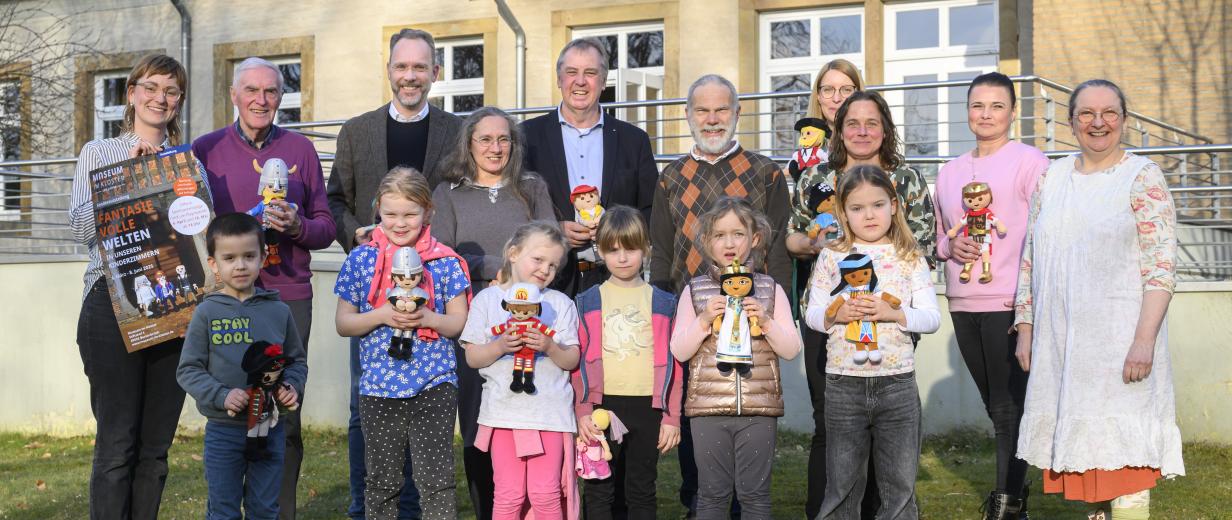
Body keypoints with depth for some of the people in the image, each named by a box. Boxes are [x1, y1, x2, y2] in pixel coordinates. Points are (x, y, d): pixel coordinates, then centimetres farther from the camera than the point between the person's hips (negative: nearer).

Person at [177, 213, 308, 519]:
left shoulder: (278, 311, 1)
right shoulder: (207, 313, -5)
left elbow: (297, 359, 11)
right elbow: (188, 370, -4)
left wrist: (292, 386, -8)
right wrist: (221, 396, -18)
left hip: (270, 428, 2)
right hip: (223, 429, -2)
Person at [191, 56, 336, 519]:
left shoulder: (300, 149, 10)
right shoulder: (205, 149, 9)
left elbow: (325, 226, 10)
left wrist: (296, 226, -12)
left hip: (289, 297, 0)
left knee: (285, 420, 0)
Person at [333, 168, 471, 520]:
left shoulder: (445, 261, 0)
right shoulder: (360, 259, 2)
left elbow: (460, 323, 3)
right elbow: (343, 323, 4)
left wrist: (429, 317, -16)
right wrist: (381, 315, -14)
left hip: (434, 385, -1)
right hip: (378, 388, 1)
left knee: (437, 480, 0)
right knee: (382, 482, 13)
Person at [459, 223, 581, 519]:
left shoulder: (561, 303, 5)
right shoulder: (488, 299, 3)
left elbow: (572, 361, 1)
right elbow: (472, 358, 1)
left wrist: (550, 347, -18)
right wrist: (500, 346, -17)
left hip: (550, 411, 0)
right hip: (504, 409, 0)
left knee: (546, 494, -2)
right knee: (508, 495, 3)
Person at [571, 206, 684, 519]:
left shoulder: (664, 304, 6)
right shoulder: (588, 303, 5)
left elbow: (674, 366, 4)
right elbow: (578, 362, 2)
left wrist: (671, 418, 0)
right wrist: (582, 412, -7)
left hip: (648, 408, 0)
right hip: (602, 406, 0)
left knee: (641, 492, 10)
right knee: (599, 491, 5)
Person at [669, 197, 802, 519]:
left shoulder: (770, 290, 4)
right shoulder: (695, 291, 3)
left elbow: (791, 350, 3)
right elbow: (679, 351, 1)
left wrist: (765, 321, -12)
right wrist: (704, 320, -13)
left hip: (760, 409, 0)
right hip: (708, 410, 0)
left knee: (755, 493, 9)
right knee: (712, 493, 9)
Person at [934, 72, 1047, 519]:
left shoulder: (1030, 162, -3)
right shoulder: (949, 172, 14)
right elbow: (937, 234, 22)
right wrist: (950, 247, -1)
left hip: (1010, 302, -6)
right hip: (962, 304, 6)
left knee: (1008, 406, -1)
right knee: (995, 405, 15)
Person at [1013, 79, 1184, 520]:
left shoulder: (1143, 177, -2)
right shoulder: (1051, 177, 12)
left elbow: (1161, 267, -9)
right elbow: (1030, 260, 14)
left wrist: (1144, 339, -17)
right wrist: (1025, 329, 9)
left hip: (1118, 342, -4)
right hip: (1059, 344, 4)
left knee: (1123, 450, -4)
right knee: (1080, 445, 9)